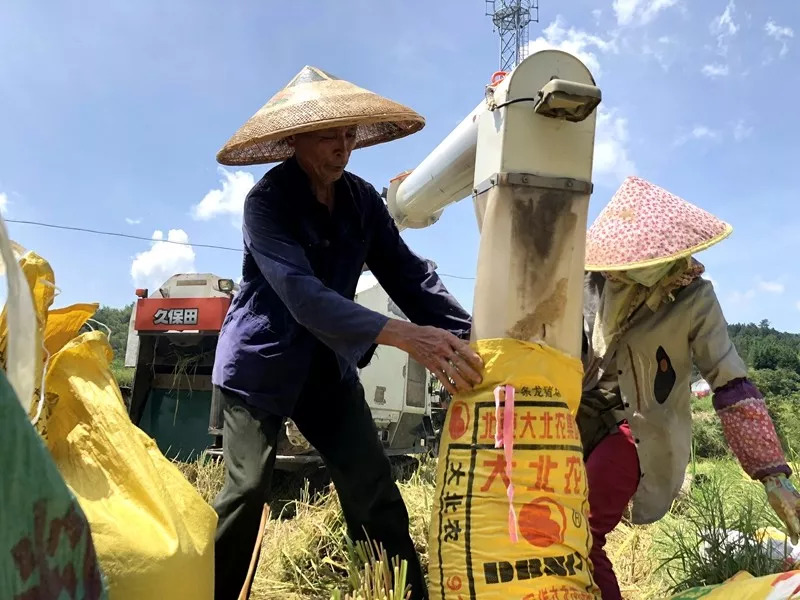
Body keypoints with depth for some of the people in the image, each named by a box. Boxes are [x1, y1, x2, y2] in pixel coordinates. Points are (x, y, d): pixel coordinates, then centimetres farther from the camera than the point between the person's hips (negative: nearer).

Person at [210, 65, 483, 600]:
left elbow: (408, 273, -9)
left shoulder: (362, 199, -2)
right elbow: (302, 293, -35)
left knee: (375, 488, -1)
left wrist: (466, 336, -26)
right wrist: (402, 335, -48)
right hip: (261, 362, -4)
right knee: (248, 490, -4)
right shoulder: (267, 201, -20)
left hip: (328, 362, 5)